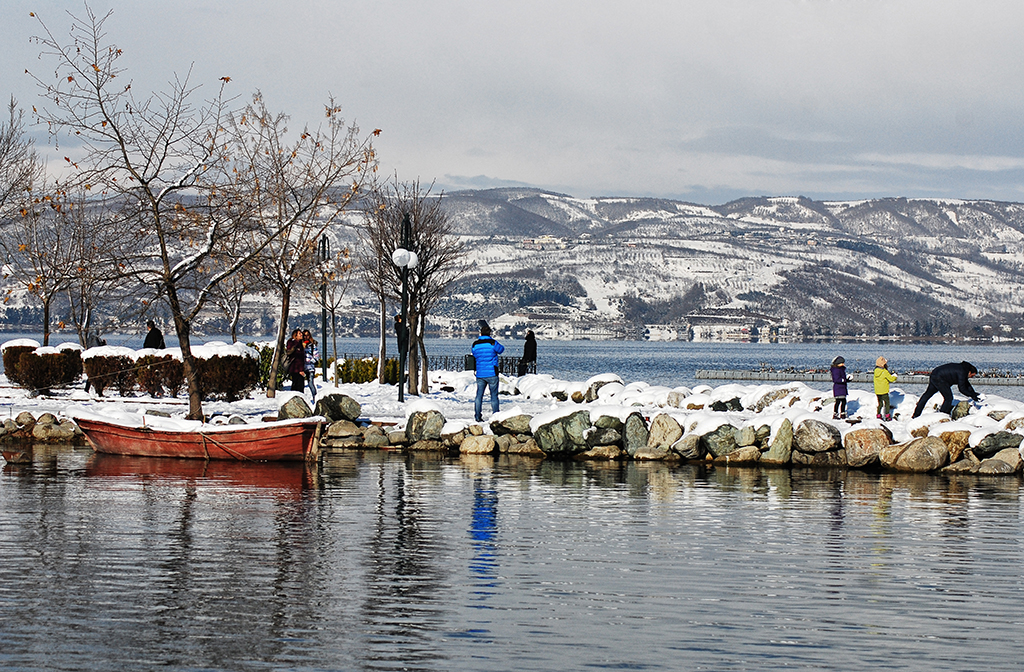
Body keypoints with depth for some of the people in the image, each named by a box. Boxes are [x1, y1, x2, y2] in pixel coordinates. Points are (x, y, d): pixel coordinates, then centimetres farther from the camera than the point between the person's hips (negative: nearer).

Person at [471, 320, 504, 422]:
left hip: (480, 374, 3)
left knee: (479, 396, 9)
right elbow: (501, 349, 7)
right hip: (492, 374, -3)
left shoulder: (475, 344, 0)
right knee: (494, 396, 4)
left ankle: (478, 416, 7)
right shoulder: (492, 343, -11)